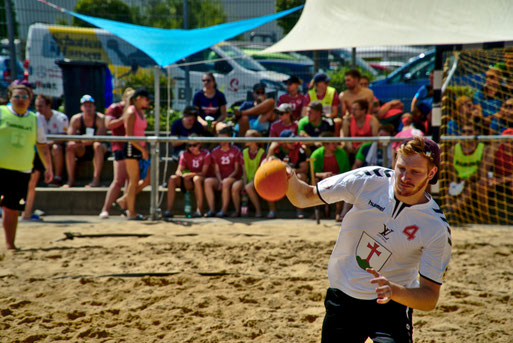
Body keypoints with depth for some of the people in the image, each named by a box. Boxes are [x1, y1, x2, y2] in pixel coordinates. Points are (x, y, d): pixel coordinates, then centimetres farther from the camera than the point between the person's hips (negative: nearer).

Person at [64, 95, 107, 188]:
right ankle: (70, 180, -23)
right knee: (70, 145, -23)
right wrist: (81, 140, -34)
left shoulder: (100, 118, -12)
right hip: (82, 151, 3)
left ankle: (96, 180, -36)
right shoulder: (76, 119, -4)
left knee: (98, 145, -35)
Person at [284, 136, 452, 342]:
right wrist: (289, 179, -26)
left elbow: (430, 298, -17)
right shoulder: (367, 181, -13)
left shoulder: (437, 228, -18)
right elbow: (304, 197, -4)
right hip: (342, 299, 2)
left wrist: (394, 291, -36)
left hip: (392, 305, -2)